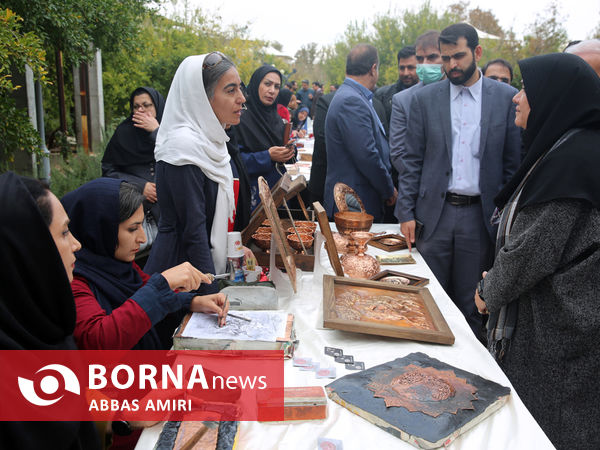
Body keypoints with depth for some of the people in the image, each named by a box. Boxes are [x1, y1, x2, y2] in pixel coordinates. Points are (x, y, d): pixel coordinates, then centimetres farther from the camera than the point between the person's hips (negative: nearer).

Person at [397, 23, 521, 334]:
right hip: (434, 213, 1)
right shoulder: (424, 99, 4)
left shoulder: (507, 98, 2)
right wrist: (406, 213, -2)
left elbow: (514, 162, 3)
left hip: (479, 215, 0)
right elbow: (412, 160, 4)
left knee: (471, 302, 10)